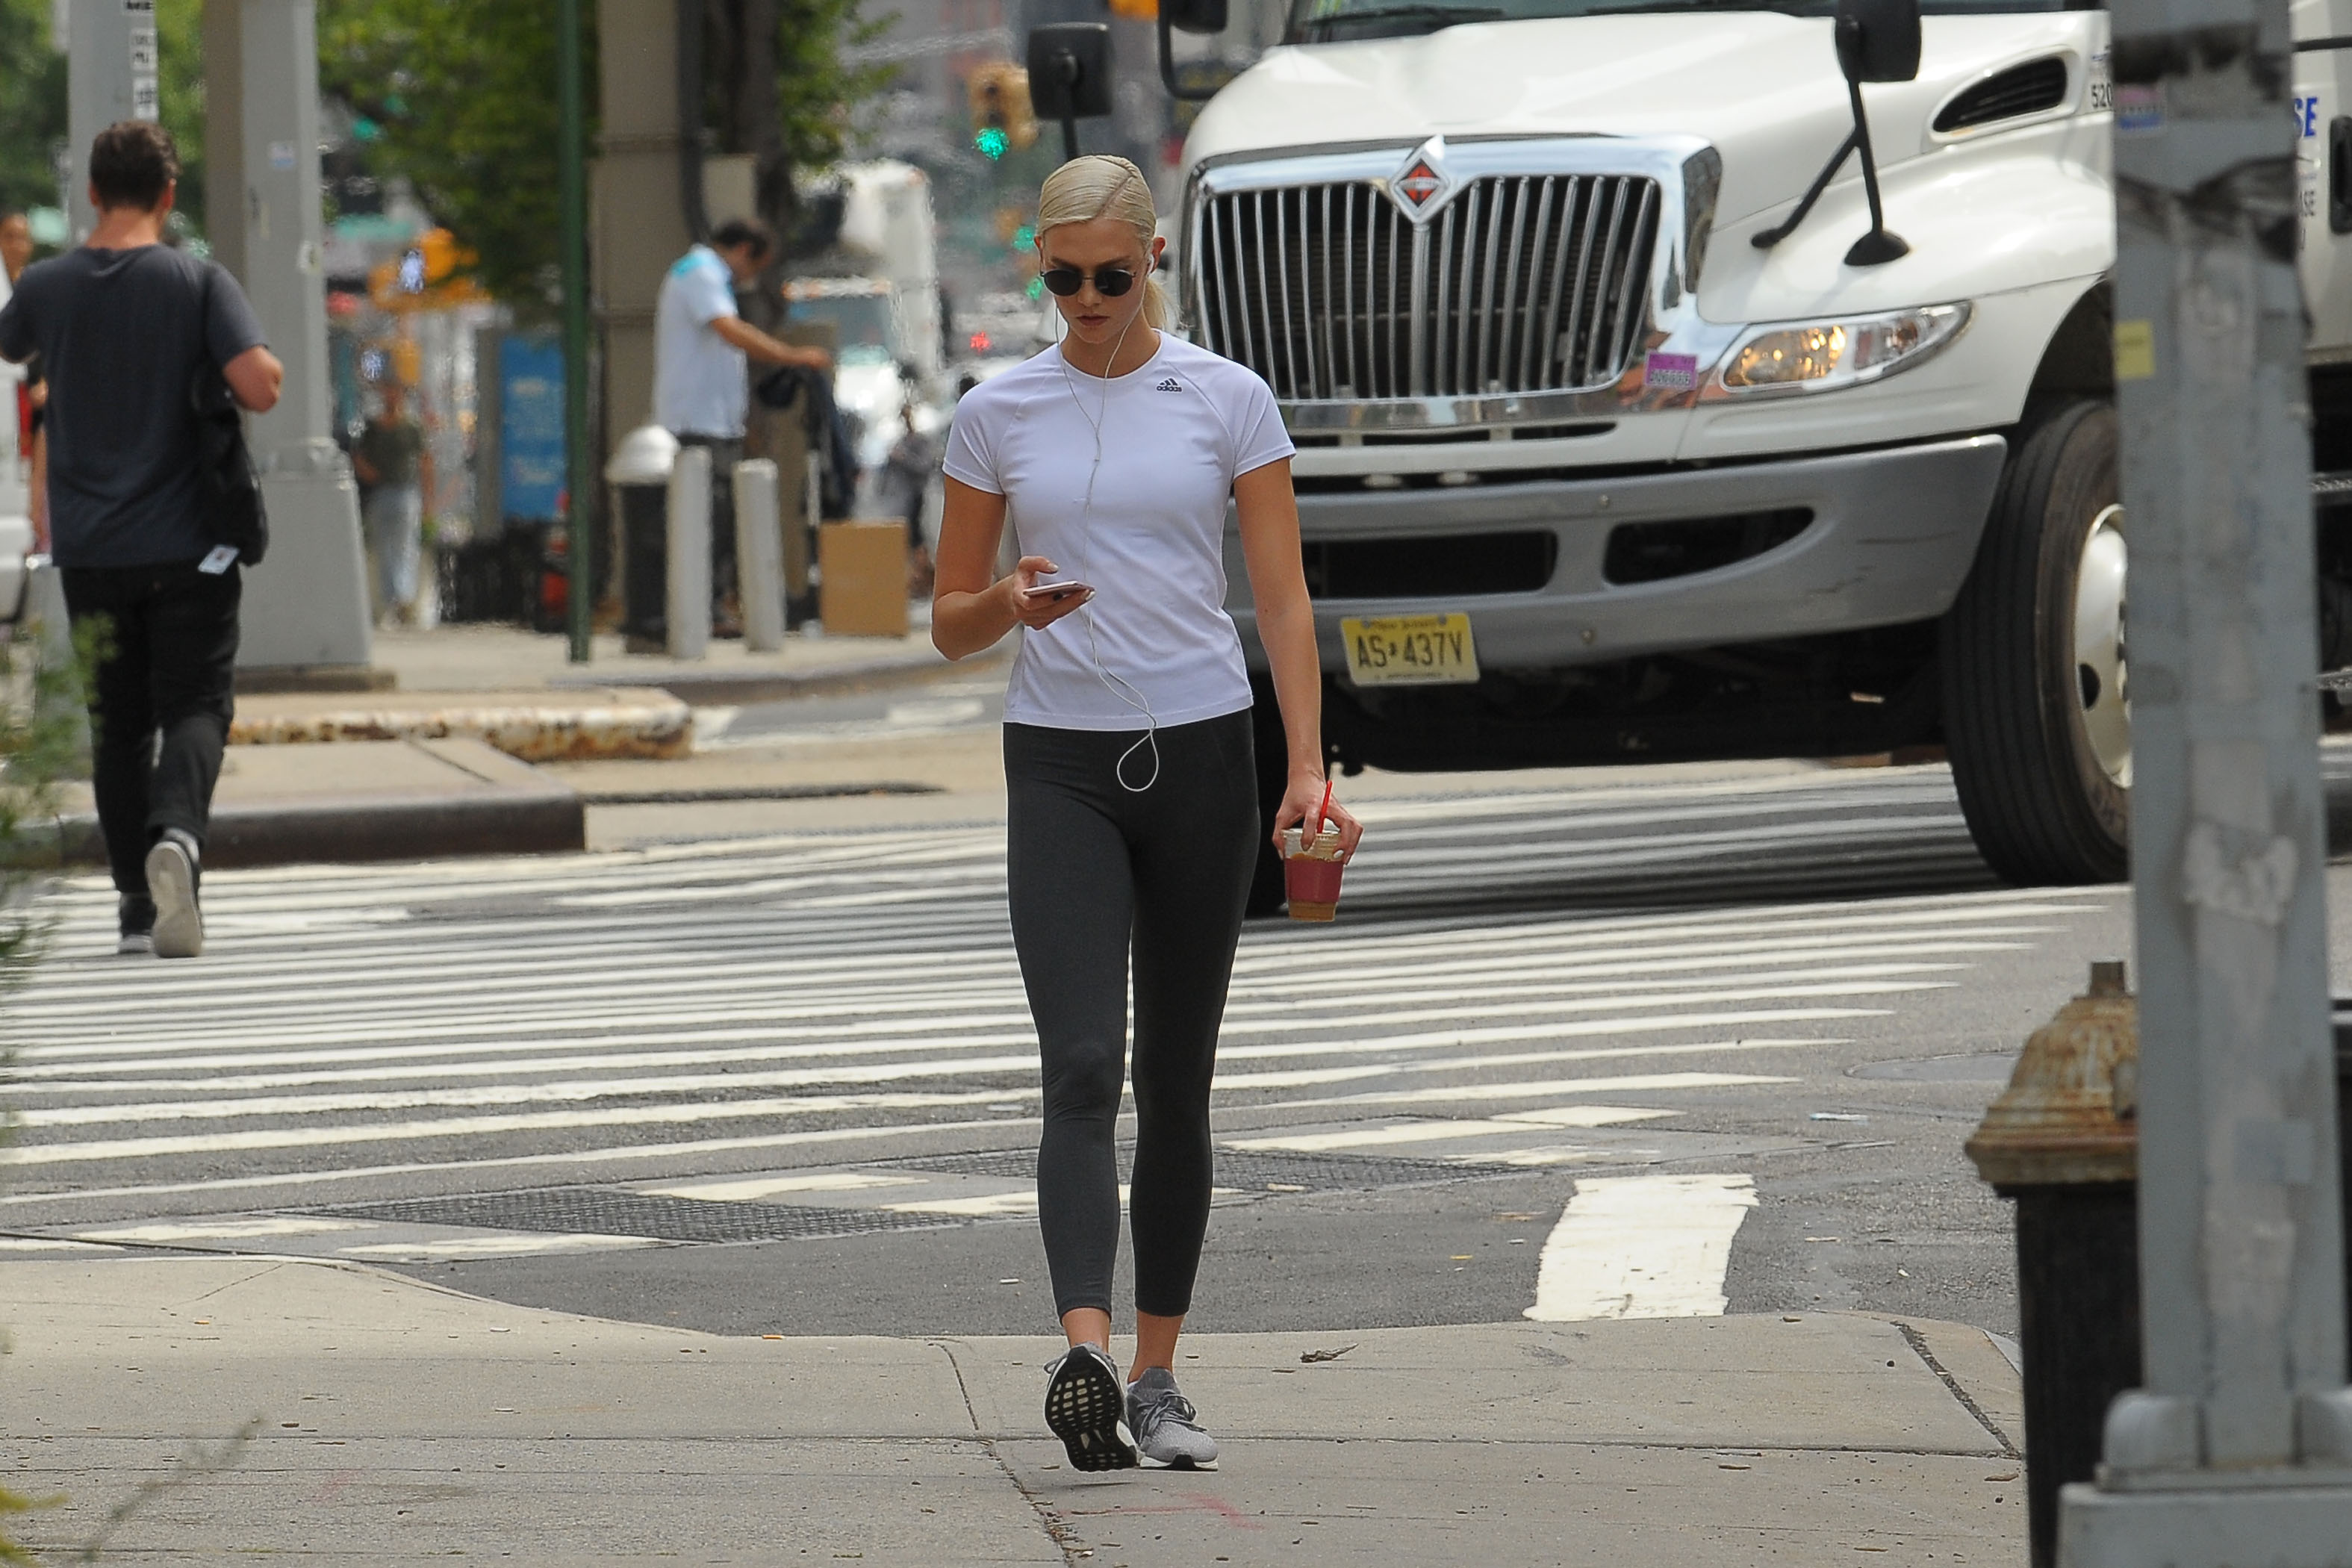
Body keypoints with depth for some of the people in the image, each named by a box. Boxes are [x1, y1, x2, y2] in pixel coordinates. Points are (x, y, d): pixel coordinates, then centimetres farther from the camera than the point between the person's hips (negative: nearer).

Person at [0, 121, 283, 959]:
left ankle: (138, 905, 9)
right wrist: (265, 365, 5)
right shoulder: (199, 282, -7)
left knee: (119, 724, 11)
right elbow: (260, 388, -18)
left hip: (89, 546, 2)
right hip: (186, 543, -2)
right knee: (194, 707, 0)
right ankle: (176, 833, -29)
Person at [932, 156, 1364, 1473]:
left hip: (1201, 756, 0)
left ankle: (1157, 1379, 15)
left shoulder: (1227, 400, 1)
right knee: (1085, 1066, -16)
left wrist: (1310, 770, -12)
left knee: (1178, 1078, 6)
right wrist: (1009, 607, -15)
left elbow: (1284, 596, -1)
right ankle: (1088, 1355, -30)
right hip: (1062, 767, 0)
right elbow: (951, 621, 9)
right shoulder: (998, 414, 4)